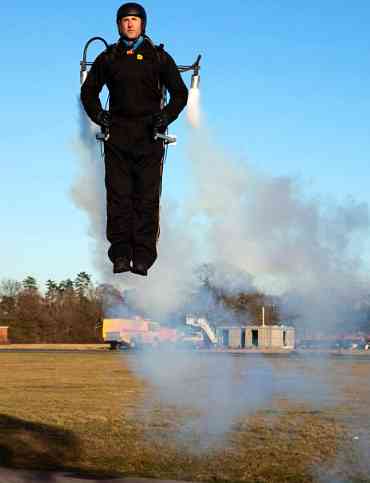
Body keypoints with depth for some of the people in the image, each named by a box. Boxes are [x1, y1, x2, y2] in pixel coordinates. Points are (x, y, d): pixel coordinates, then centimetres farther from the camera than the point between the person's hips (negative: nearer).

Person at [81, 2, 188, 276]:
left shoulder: (159, 57, 9)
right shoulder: (108, 58, 14)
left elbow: (180, 93, 12)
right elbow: (89, 91, 22)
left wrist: (166, 116, -4)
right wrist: (98, 114, 5)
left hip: (149, 136, -1)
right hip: (117, 136, 1)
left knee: (147, 197, -5)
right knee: (118, 196, -3)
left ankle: (143, 256, -3)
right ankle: (120, 255, -1)